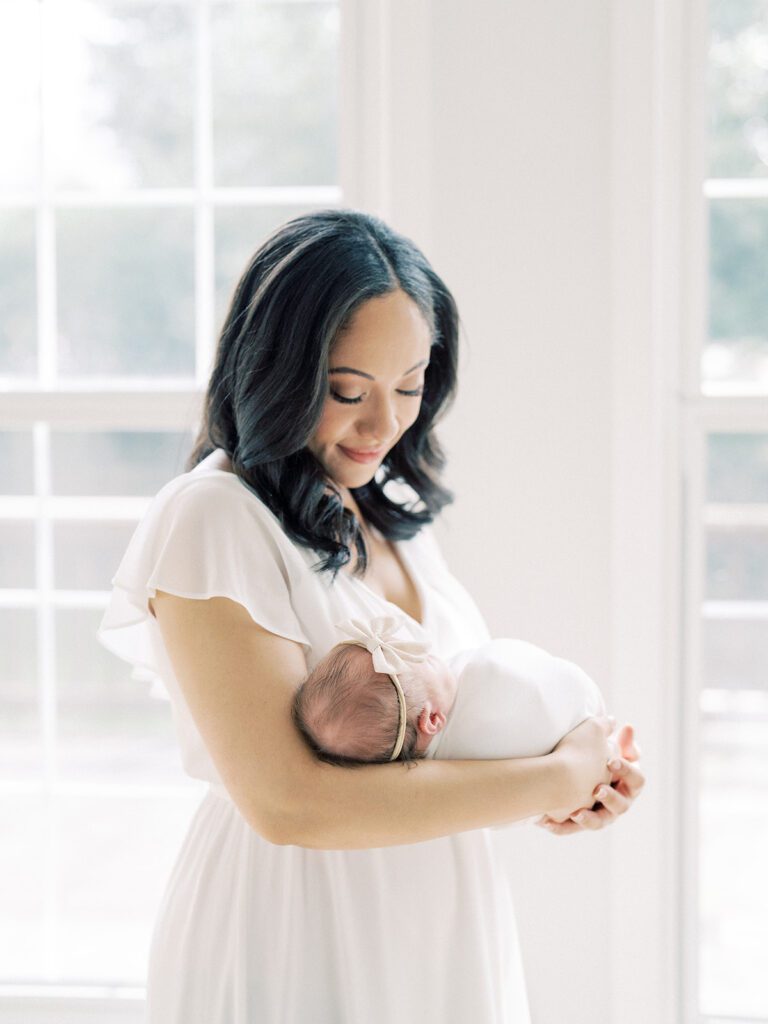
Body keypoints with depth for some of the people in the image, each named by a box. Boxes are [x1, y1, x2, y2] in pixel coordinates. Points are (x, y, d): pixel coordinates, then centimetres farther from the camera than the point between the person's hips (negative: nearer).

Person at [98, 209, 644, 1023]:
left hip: (441, 936, 7)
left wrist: (578, 773, -5)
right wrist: (553, 779, -17)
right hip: (296, 954, -7)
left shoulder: (391, 508, 6)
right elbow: (286, 802, -24)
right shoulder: (209, 518, -17)